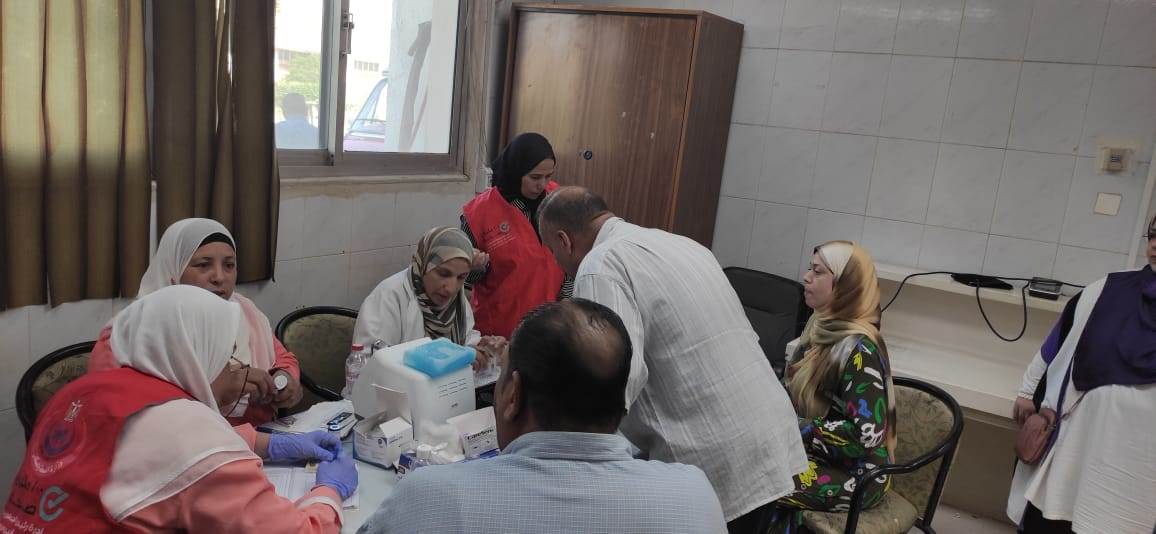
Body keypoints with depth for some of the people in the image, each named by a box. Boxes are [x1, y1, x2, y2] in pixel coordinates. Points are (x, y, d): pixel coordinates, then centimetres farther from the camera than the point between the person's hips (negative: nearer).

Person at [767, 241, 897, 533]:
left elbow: (866, 434, -26)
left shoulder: (859, 348, -22)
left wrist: (793, 429, -21)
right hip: (820, 454, 7)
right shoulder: (822, 326, 3)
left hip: (857, 474, -7)